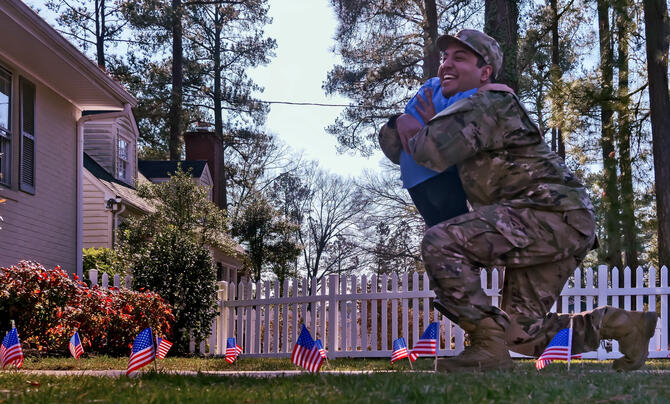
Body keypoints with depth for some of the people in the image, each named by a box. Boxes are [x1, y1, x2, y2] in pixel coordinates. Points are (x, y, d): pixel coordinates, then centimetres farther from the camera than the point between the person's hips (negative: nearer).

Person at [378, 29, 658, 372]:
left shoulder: (487, 103, -8)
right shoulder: (468, 111, 23)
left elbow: (433, 151, -22)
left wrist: (410, 135, -1)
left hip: (554, 214, -11)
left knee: (440, 243, -22)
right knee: (521, 335, 12)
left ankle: (489, 348, -19)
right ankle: (621, 324, 22)